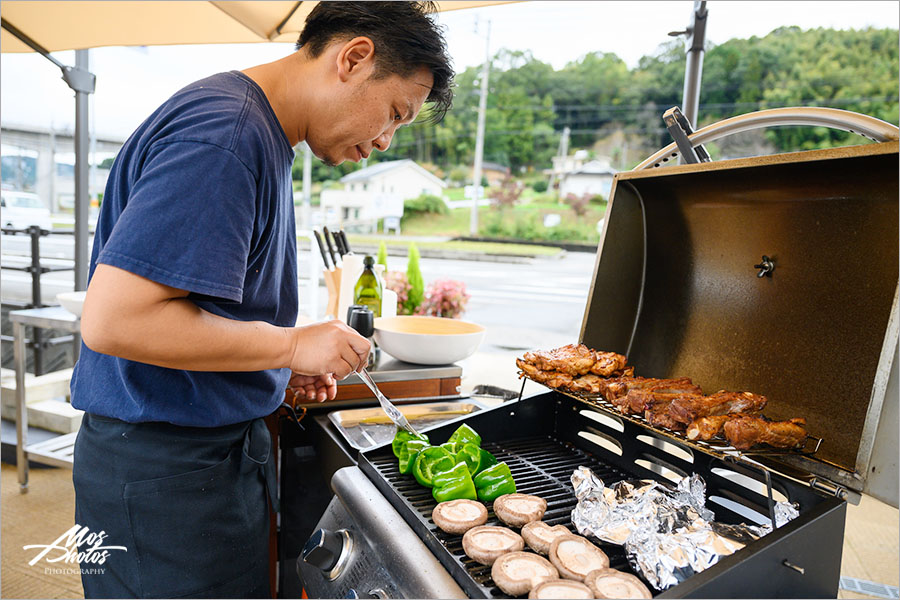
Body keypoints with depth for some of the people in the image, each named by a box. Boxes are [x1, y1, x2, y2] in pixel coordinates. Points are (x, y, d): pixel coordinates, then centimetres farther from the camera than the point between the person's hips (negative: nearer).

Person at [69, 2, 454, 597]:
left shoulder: (261, 134, 11)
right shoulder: (225, 135, -23)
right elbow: (112, 319, -28)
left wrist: (290, 364, 6)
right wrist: (292, 345, -19)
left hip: (224, 445, 9)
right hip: (165, 471, -9)